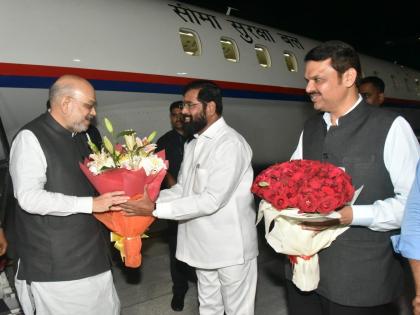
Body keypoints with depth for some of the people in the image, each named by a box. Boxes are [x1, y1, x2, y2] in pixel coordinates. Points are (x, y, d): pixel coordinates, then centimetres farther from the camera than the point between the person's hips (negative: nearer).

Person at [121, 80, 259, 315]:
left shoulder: (230, 144, -21)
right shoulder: (193, 145, 9)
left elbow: (211, 200, -27)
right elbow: (182, 189, 8)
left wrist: (155, 209, -26)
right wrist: (149, 200, -9)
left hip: (231, 248, -8)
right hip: (203, 245, 8)